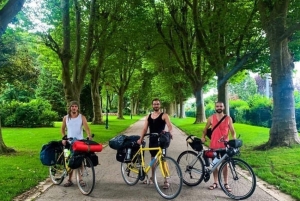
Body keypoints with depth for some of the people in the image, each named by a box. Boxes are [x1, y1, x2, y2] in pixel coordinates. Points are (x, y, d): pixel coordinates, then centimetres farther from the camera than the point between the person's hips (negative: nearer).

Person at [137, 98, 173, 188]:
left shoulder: (164, 115, -5)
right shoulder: (149, 116, 10)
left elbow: (169, 125, -20)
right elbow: (145, 128, 8)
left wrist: (169, 132, -42)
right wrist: (140, 138, -1)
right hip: (152, 140, 5)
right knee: (153, 159, 16)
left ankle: (166, 181, 2)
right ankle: (152, 178, 30)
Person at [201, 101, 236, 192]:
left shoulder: (228, 118, -1)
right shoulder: (211, 118, -1)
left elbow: (232, 131, -1)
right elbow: (206, 128, 13)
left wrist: (234, 140, -17)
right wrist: (203, 136, 4)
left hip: (225, 145, 0)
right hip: (214, 145, 0)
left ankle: (226, 183, 19)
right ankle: (215, 182, 22)